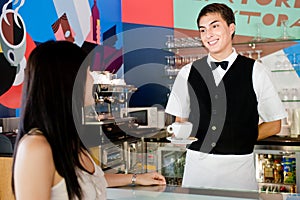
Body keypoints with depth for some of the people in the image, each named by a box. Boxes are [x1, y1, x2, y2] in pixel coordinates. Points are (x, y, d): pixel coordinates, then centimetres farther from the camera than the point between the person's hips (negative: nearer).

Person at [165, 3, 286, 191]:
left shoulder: (255, 71, -1)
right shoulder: (188, 73, 6)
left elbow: (274, 125, 3)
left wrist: (241, 141, -3)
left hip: (239, 167, -2)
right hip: (197, 163, 2)